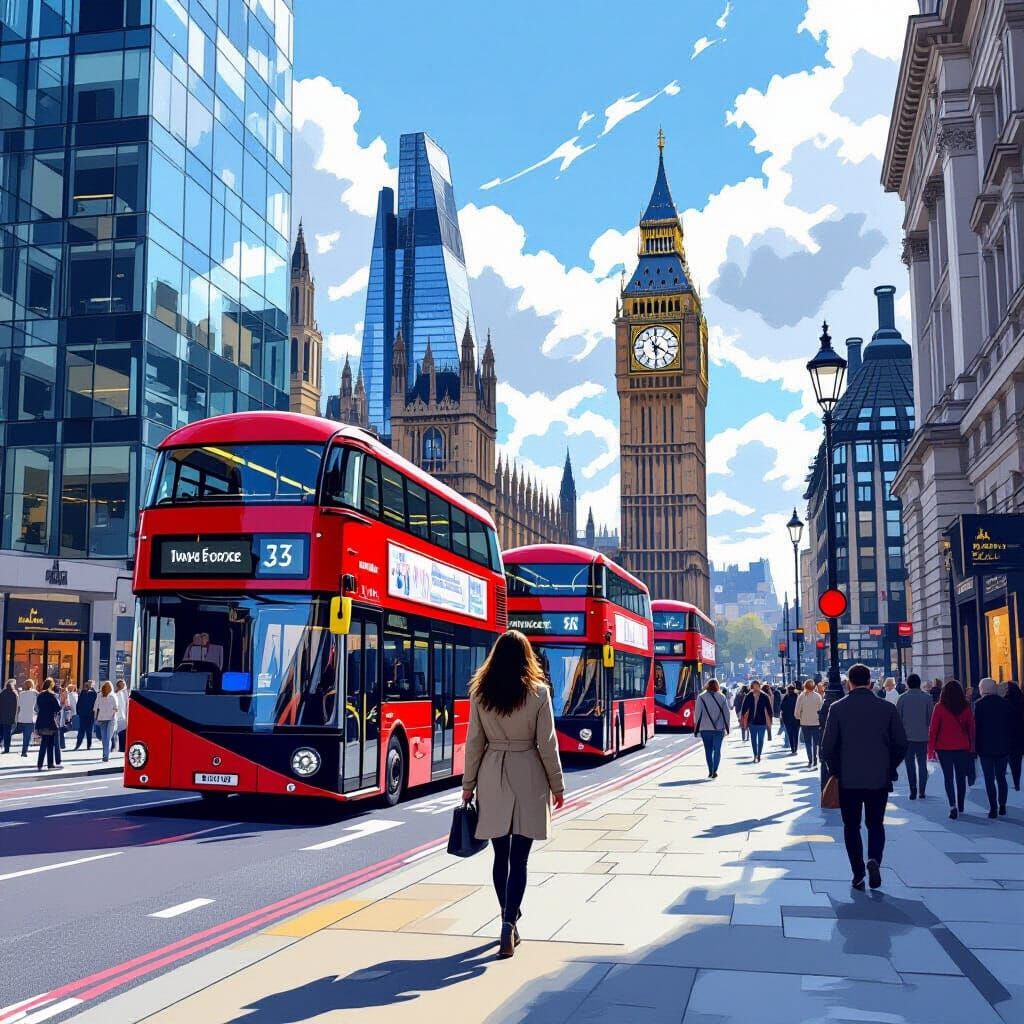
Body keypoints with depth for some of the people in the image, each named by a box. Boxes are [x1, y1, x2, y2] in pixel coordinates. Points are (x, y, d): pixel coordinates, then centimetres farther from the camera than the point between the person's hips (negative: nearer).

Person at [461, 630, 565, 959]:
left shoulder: (480, 693, -1)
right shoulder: (538, 693, -7)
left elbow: (474, 742, 2)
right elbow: (546, 744, -5)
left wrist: (468, 784, 10)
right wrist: (557, 785, 4)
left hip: (492, 778, 2)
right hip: (528, 779, -2)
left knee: (501, 854, 13)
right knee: (518, 857, -1)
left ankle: (509, 919, 25)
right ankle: (508, 923, -13)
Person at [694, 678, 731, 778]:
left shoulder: (701, 697, -2)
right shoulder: (722, 697, 1)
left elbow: (697, 713, -3)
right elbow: (726, 713, 3)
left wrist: (696, 726, 5)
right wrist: (727, 727, 10)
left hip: (705, 728, 0)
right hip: (719, 728, 0)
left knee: (708, 750, 9)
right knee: (717, 750, 4)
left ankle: (710, 771, 9)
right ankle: (715, 770, -8)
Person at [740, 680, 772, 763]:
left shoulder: (765, 697, -6)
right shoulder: (748, 697, -2)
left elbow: (769, 709, 0)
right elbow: (744, 709, 4)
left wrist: (769, 721, -1)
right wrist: (743, 720, 2)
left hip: (762, 721, -1)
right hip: (752, 721, 1)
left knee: (760, 739, 6)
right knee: (753, 739, 5)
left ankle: (759, 755, 16)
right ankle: (755, 755, 14)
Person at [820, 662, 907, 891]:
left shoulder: (837, 708, -6)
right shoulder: (887, 708, -2)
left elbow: (827, 746, -7)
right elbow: (901, 744, 0)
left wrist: (835, 769, 9)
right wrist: (889, 767, 14)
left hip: (848, 779, -1)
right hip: (880, 778, 1)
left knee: (852, 827, 11)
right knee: (876, 824, 15)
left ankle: (858, 875, 8)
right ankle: (874, 860, -10)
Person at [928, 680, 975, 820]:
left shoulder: (939, 707, -8)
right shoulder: (966, 707, -3)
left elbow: (933, 729, -7)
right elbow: (971, 728, 3)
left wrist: (931, 749, -1)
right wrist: (972, 747, 12)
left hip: (944, 748, -2)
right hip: (962, 748, 2)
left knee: (948, 777, 5)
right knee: (961, 777, 14)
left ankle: (953, 805, -12)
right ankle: (960, 807, 21)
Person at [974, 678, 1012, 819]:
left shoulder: (980, 704, -9)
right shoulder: (1005, 704, 2)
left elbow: (976, 726, -10)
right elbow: (1010, 726, 5)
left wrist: (976, 746, -4)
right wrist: (1009, 745, 12)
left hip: (986, 748, -4)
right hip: (1003, 747, 4)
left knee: (989, 779, 1)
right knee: (1001, 777, 15)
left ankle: (993, 808, -2)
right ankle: (1002, 806, 15)